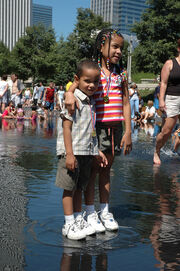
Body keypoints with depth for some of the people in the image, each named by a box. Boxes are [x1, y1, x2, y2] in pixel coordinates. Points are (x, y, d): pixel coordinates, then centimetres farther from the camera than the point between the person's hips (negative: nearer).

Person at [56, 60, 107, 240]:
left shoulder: (91, 102, 14)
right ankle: (69, 224, 8)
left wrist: (97, 151, 18)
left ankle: (78, 220, 25)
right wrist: (69, 154, -20)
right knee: (69, 188, 1)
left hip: (87, 152, 8)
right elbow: (66, 127, -15)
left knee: (79, 187, 15)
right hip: (72, 152, -7)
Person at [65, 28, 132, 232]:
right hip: (96, 125, -4)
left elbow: (126, 104, 8)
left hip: (115, 126, 4)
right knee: (93, 168, 4)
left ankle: (105, 211, 24)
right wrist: (68, 94, -37)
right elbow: (73, 88, -12)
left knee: (106, 168, 12)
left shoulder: (121, 74, 9)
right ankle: (90, 213, 16)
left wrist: (128, 132, 4)